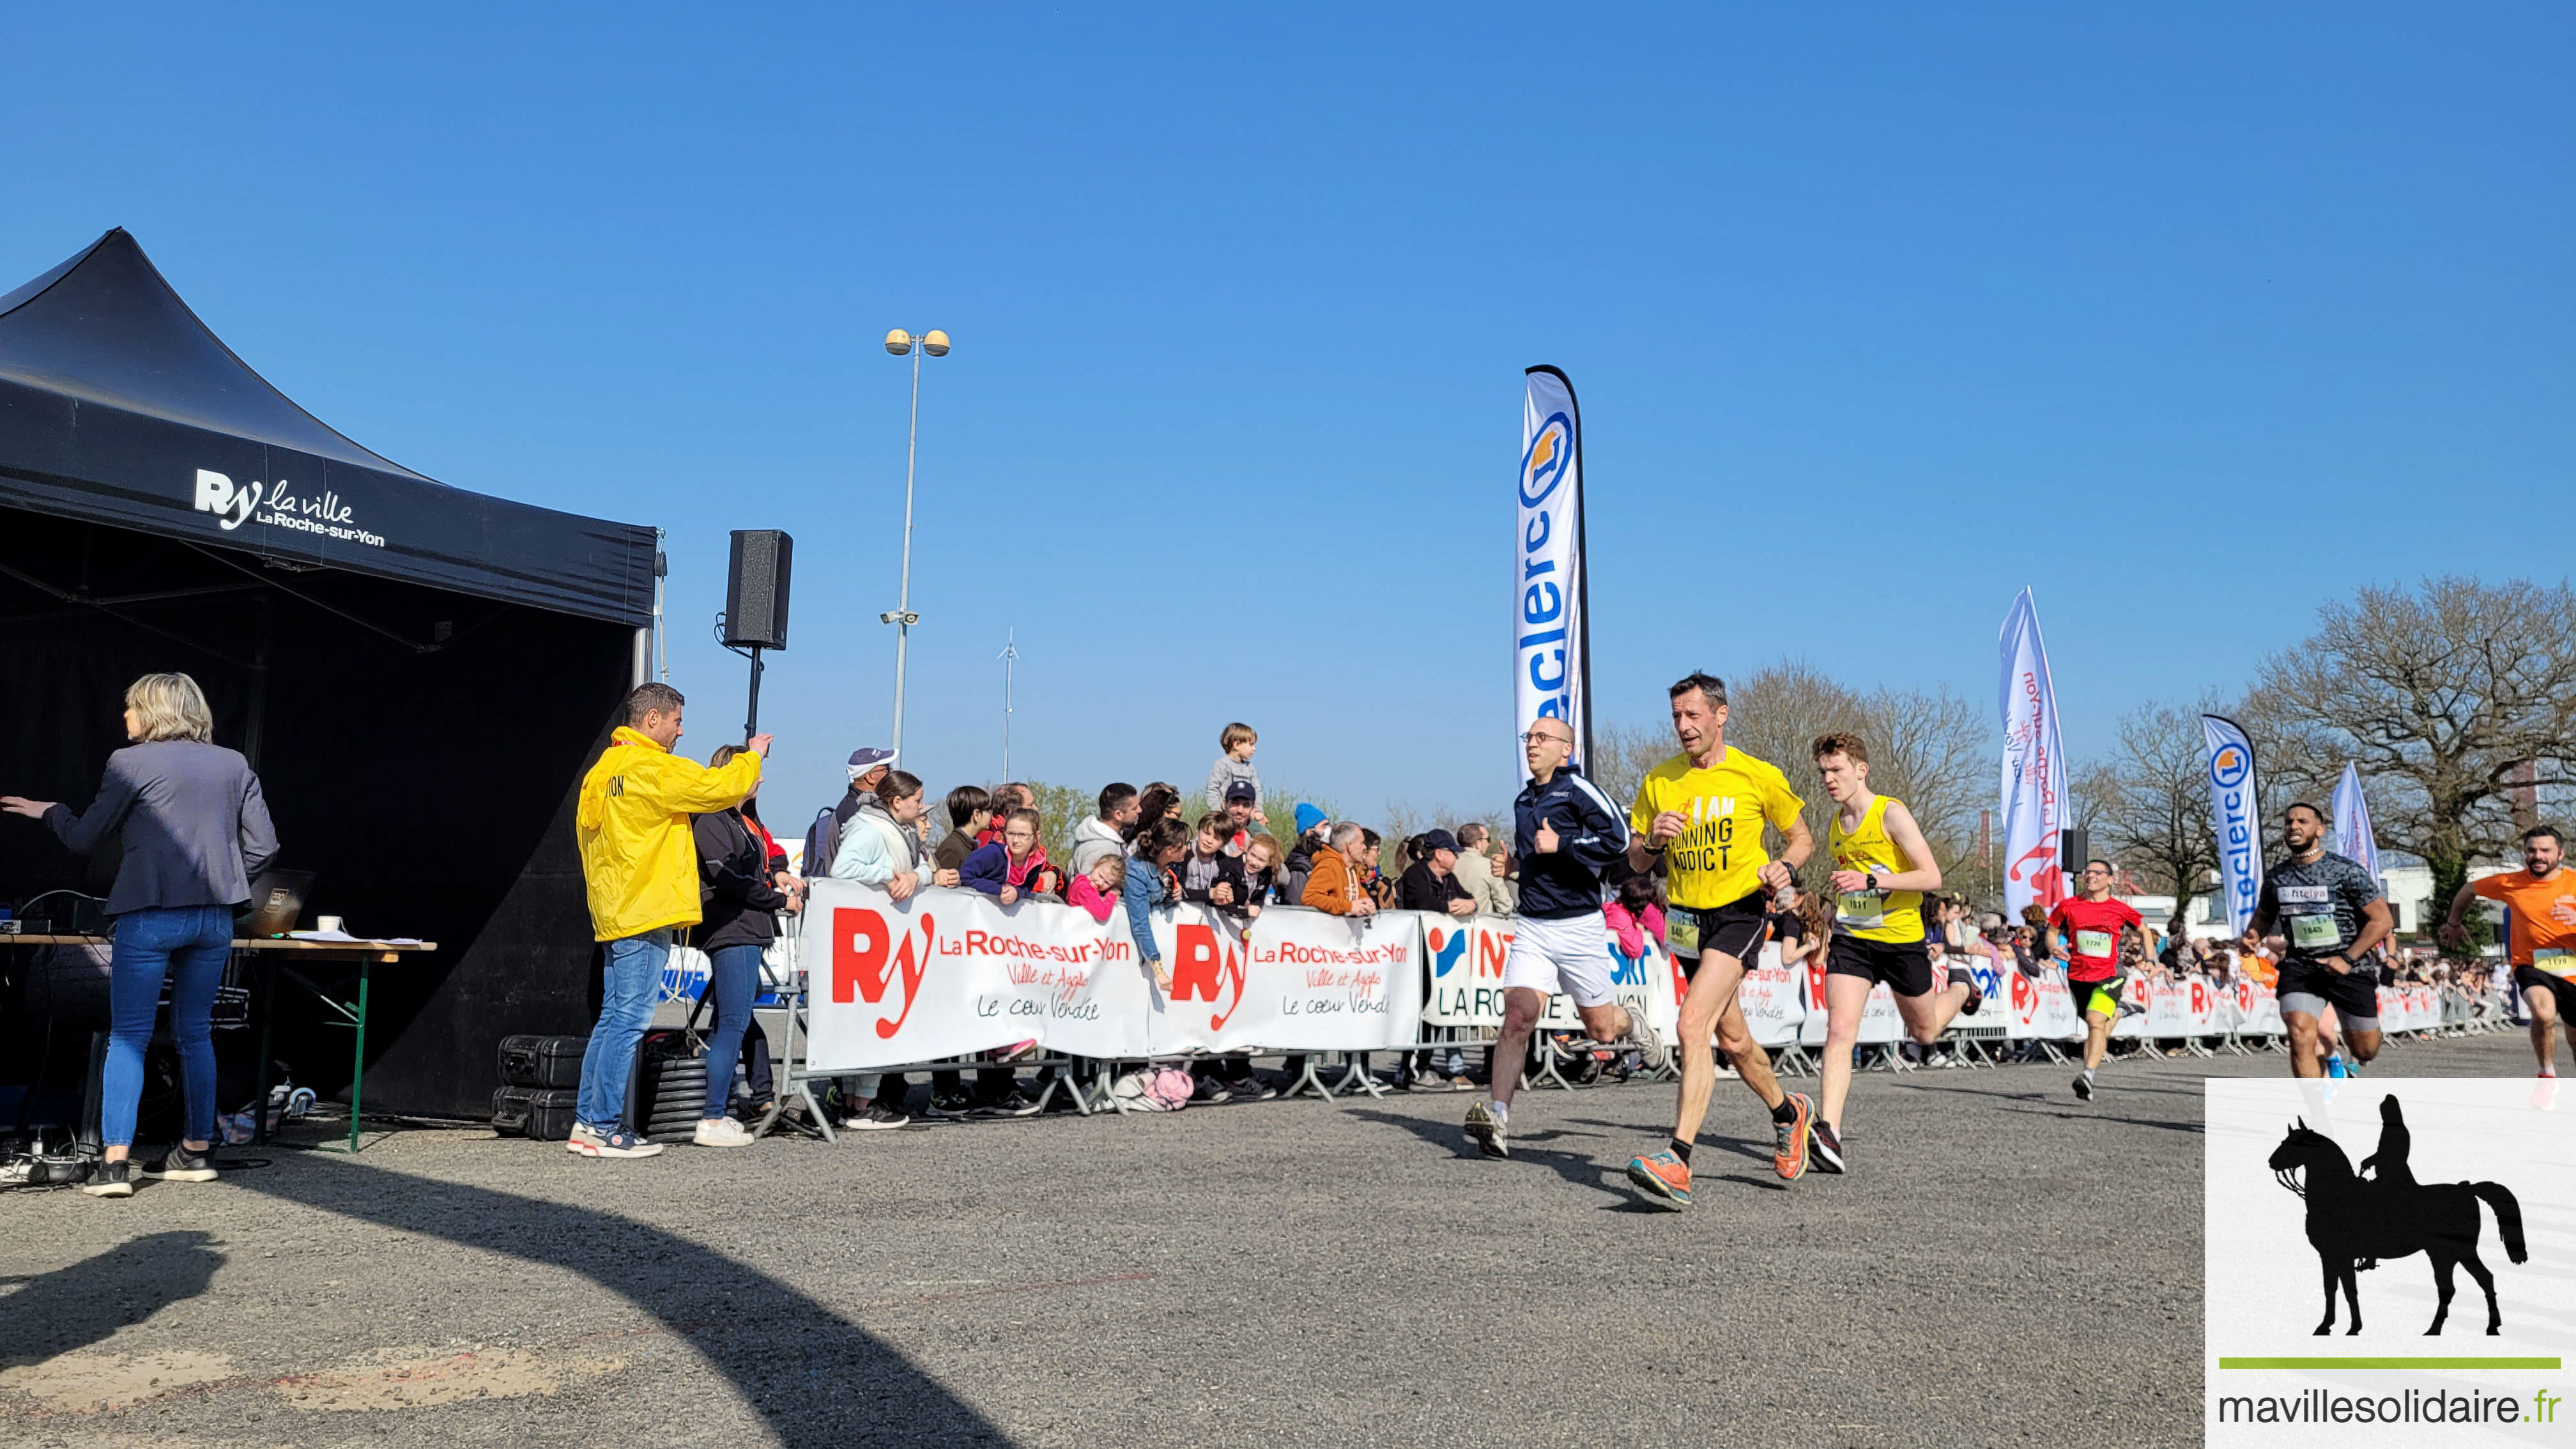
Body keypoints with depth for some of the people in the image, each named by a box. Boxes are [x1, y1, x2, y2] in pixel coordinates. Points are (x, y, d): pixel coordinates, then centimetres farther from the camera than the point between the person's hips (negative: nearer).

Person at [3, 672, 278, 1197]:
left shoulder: (132, 763, -2)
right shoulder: (235, 766, 9)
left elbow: (83, 839, 4)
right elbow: (263, 846, 6)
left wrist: (49, 812, 24)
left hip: (150, 915, -4)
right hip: (215, 919, 4)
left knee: (128, 1037, 0)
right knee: (195, 1034, 13)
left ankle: (114, 1163, -4)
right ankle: (197, 1151, 19)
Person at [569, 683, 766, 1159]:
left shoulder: (603, 770, 17)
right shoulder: (651, 768, -13)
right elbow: (719, 787, -13)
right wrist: (752, 757, 4)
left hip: (613, 915, 10)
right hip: (644, 912, -10)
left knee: (613, 1019, 13)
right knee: (629, 1021, -6)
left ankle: (586, 1120, 16)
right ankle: (605, 1127, -3)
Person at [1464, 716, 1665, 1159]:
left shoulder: (1578, 789, -9)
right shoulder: (1523, 800, 14)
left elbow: (1619, 839, -21)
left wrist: (1561, 844, -20)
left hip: (1579, 926, -4)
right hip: (1531, 927, 5)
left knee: (1601, 1027, 10)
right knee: (1517, 1017, -14)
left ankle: (1635, 1024, 46)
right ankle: (1496, 1118, -18)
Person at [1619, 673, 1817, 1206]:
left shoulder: (1759, 776, -5)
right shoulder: (1658, 781, 3)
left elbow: (1801, 837, 8)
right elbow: (1635, 862, 9)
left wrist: (1784, 867, -13)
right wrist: (1653, 842, -13)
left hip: (1740, 912, -5)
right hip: (1687, 918, 5)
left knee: (1693, 1023, -23)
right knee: (1734, 1041, 16)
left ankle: (1677, 1161, -23)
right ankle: (1788, 1112, 45)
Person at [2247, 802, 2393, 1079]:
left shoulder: (2347, 871, -9)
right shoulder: (2275, 877, 2)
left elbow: (2381, 920, -8)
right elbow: (2264, 916, 19)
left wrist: (2347, 958, -17)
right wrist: (2253, 936, -4)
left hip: (2349, 970, -1)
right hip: (2299, 969, 1)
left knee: (2365, 1051, 11)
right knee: (2301, 1036, -21)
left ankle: (2349, 1056, 49)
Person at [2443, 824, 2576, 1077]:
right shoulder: (2510, 883, -4)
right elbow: (2468, 890, 14)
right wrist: (2454, 923, 28)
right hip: (2532, 966, -2)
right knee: (2544, 1013, -31)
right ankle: (2547, 1075, -11)